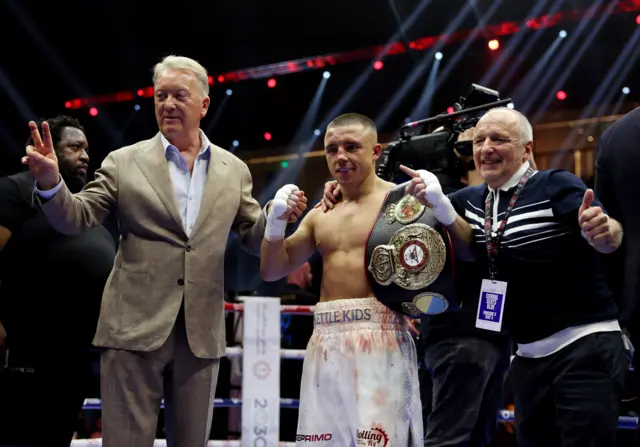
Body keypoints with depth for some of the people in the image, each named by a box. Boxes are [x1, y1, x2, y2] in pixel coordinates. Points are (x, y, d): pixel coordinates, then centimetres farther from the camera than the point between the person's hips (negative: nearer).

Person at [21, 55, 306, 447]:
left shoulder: (234, 170, 10)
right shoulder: (124, 162, 4)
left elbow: (256, 239, 13)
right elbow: (76, 220, 1)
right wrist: (50, 181, -18)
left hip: (201, 333, 2)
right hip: (135, 327, -2)